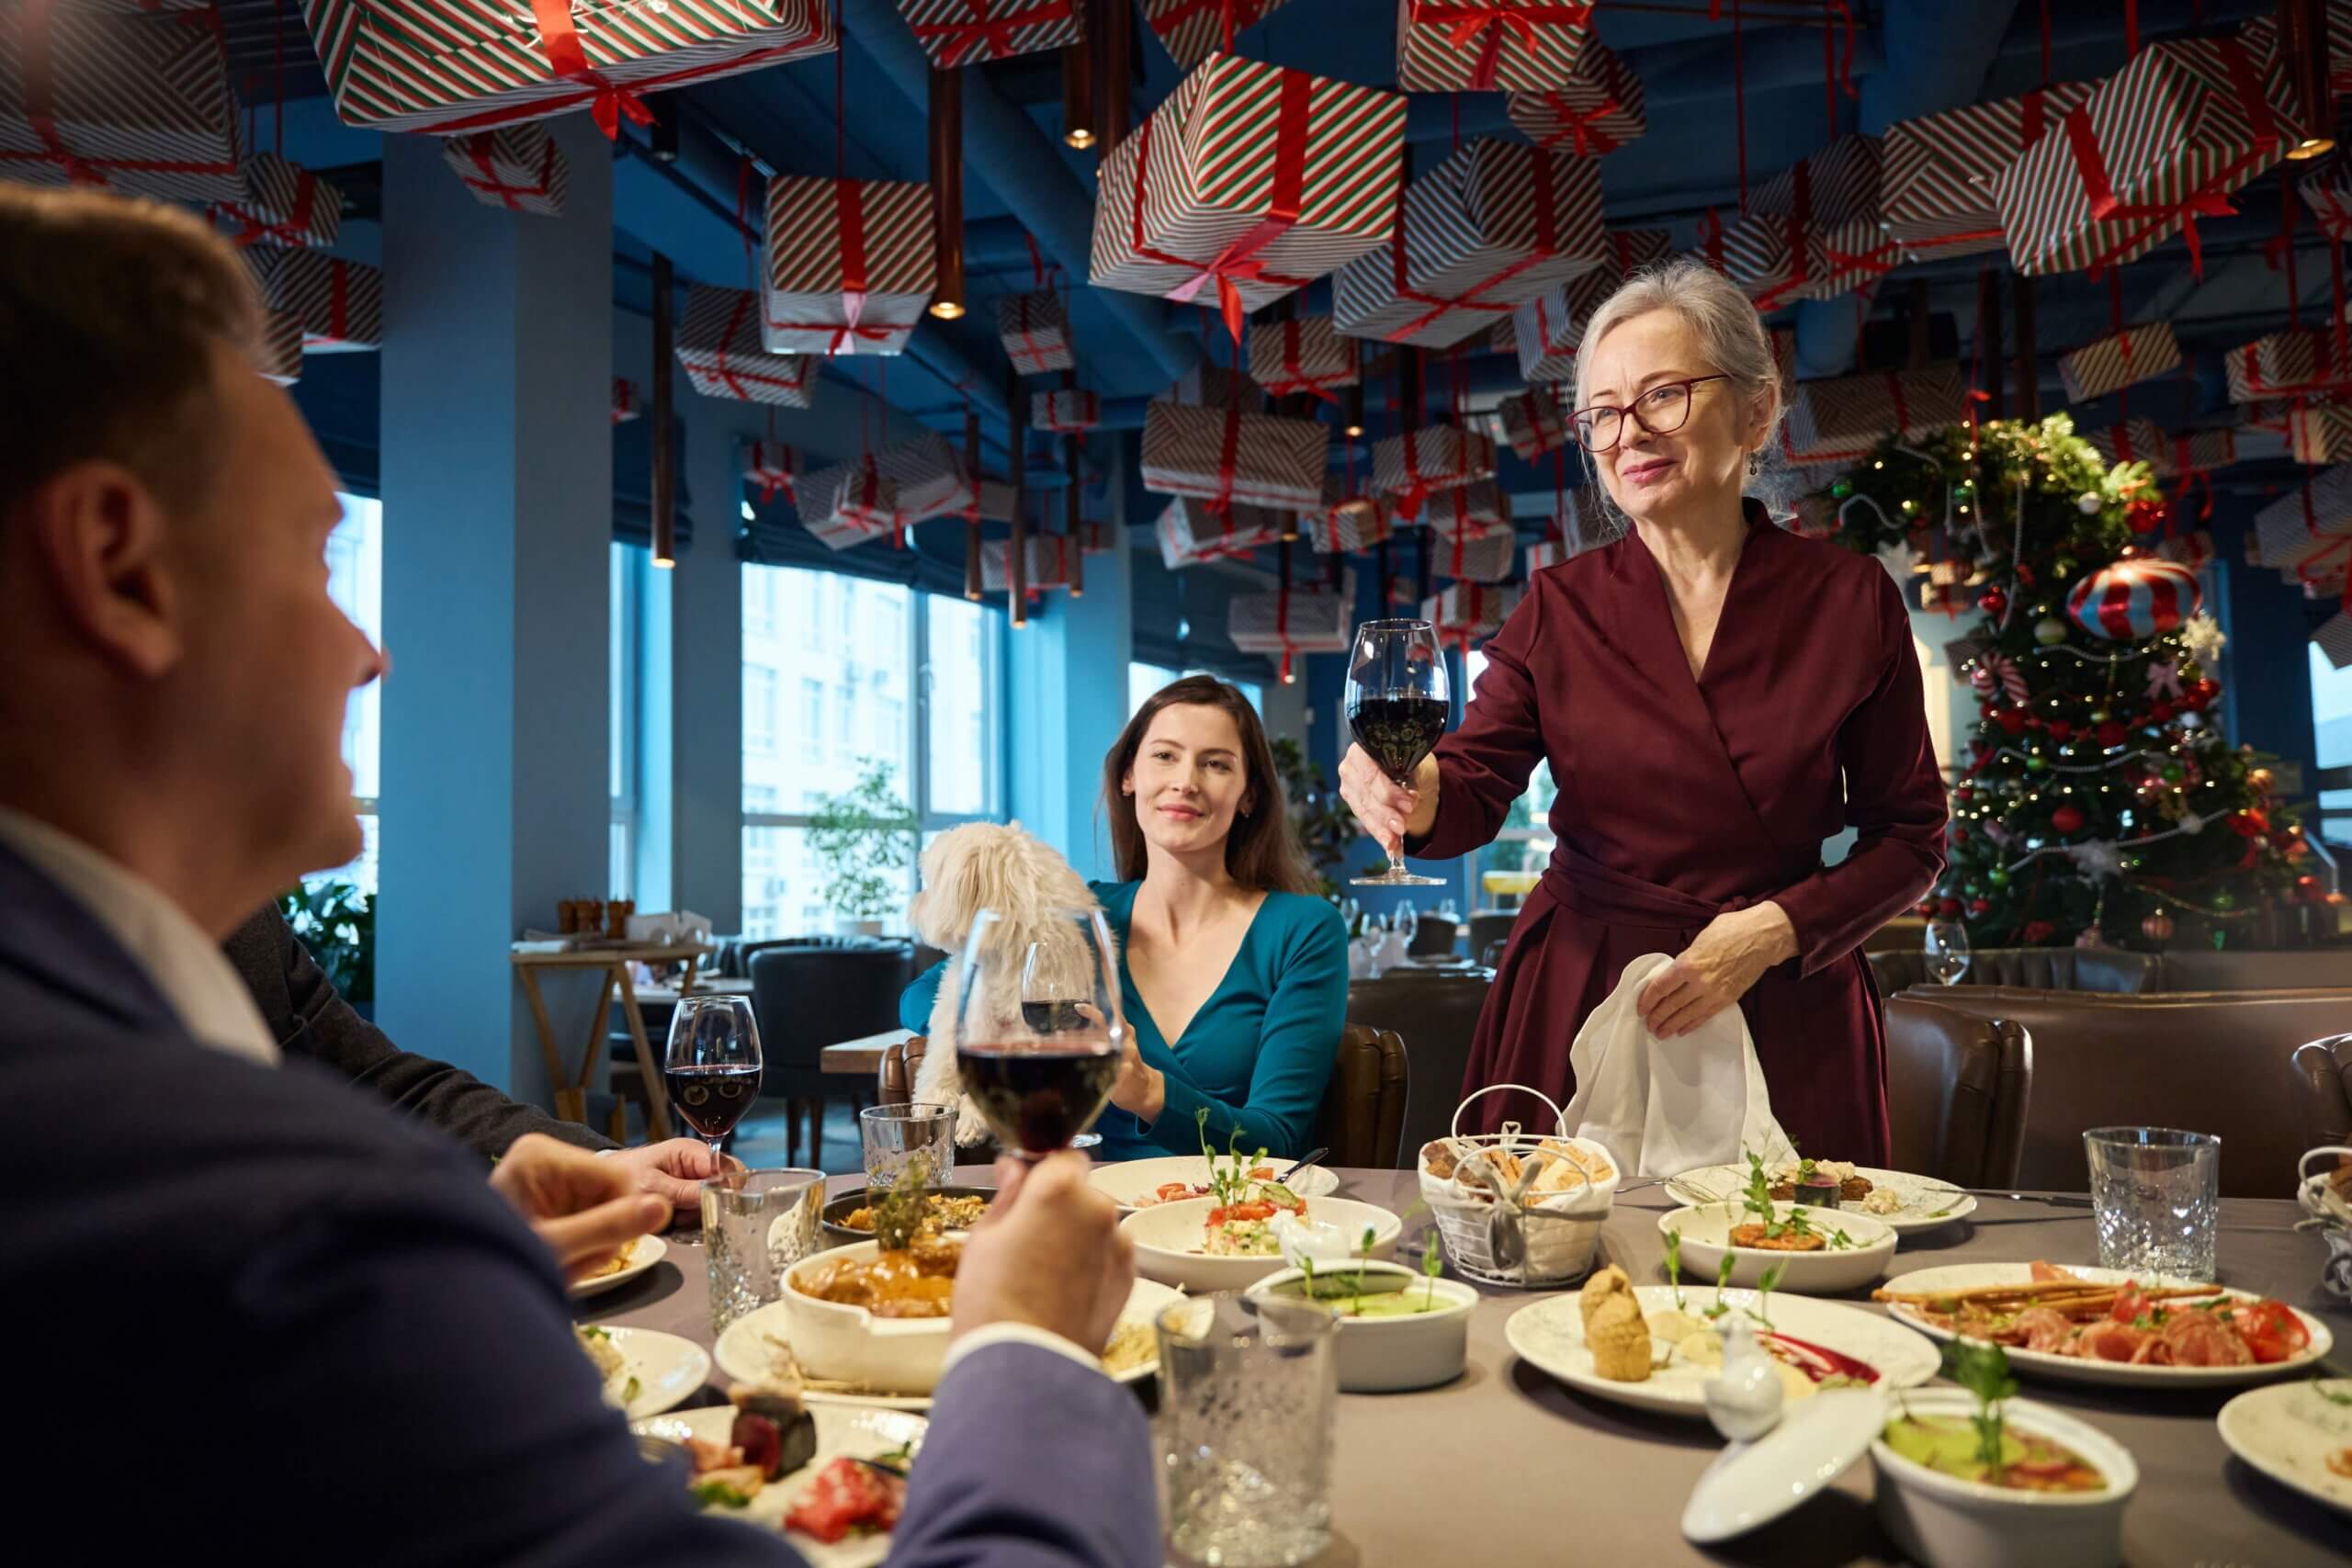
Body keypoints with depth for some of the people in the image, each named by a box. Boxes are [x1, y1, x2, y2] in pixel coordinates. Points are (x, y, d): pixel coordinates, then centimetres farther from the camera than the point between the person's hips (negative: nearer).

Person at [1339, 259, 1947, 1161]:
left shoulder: (1850, 601, -3)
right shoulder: (1560, 606, 0)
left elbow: (1909, 835, 2)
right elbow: (1476, 786, -4)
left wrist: (1775, 930, -12)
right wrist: (1420, 801, -27)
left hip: (1780, 1013, 0)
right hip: (1577, 1003, 1)